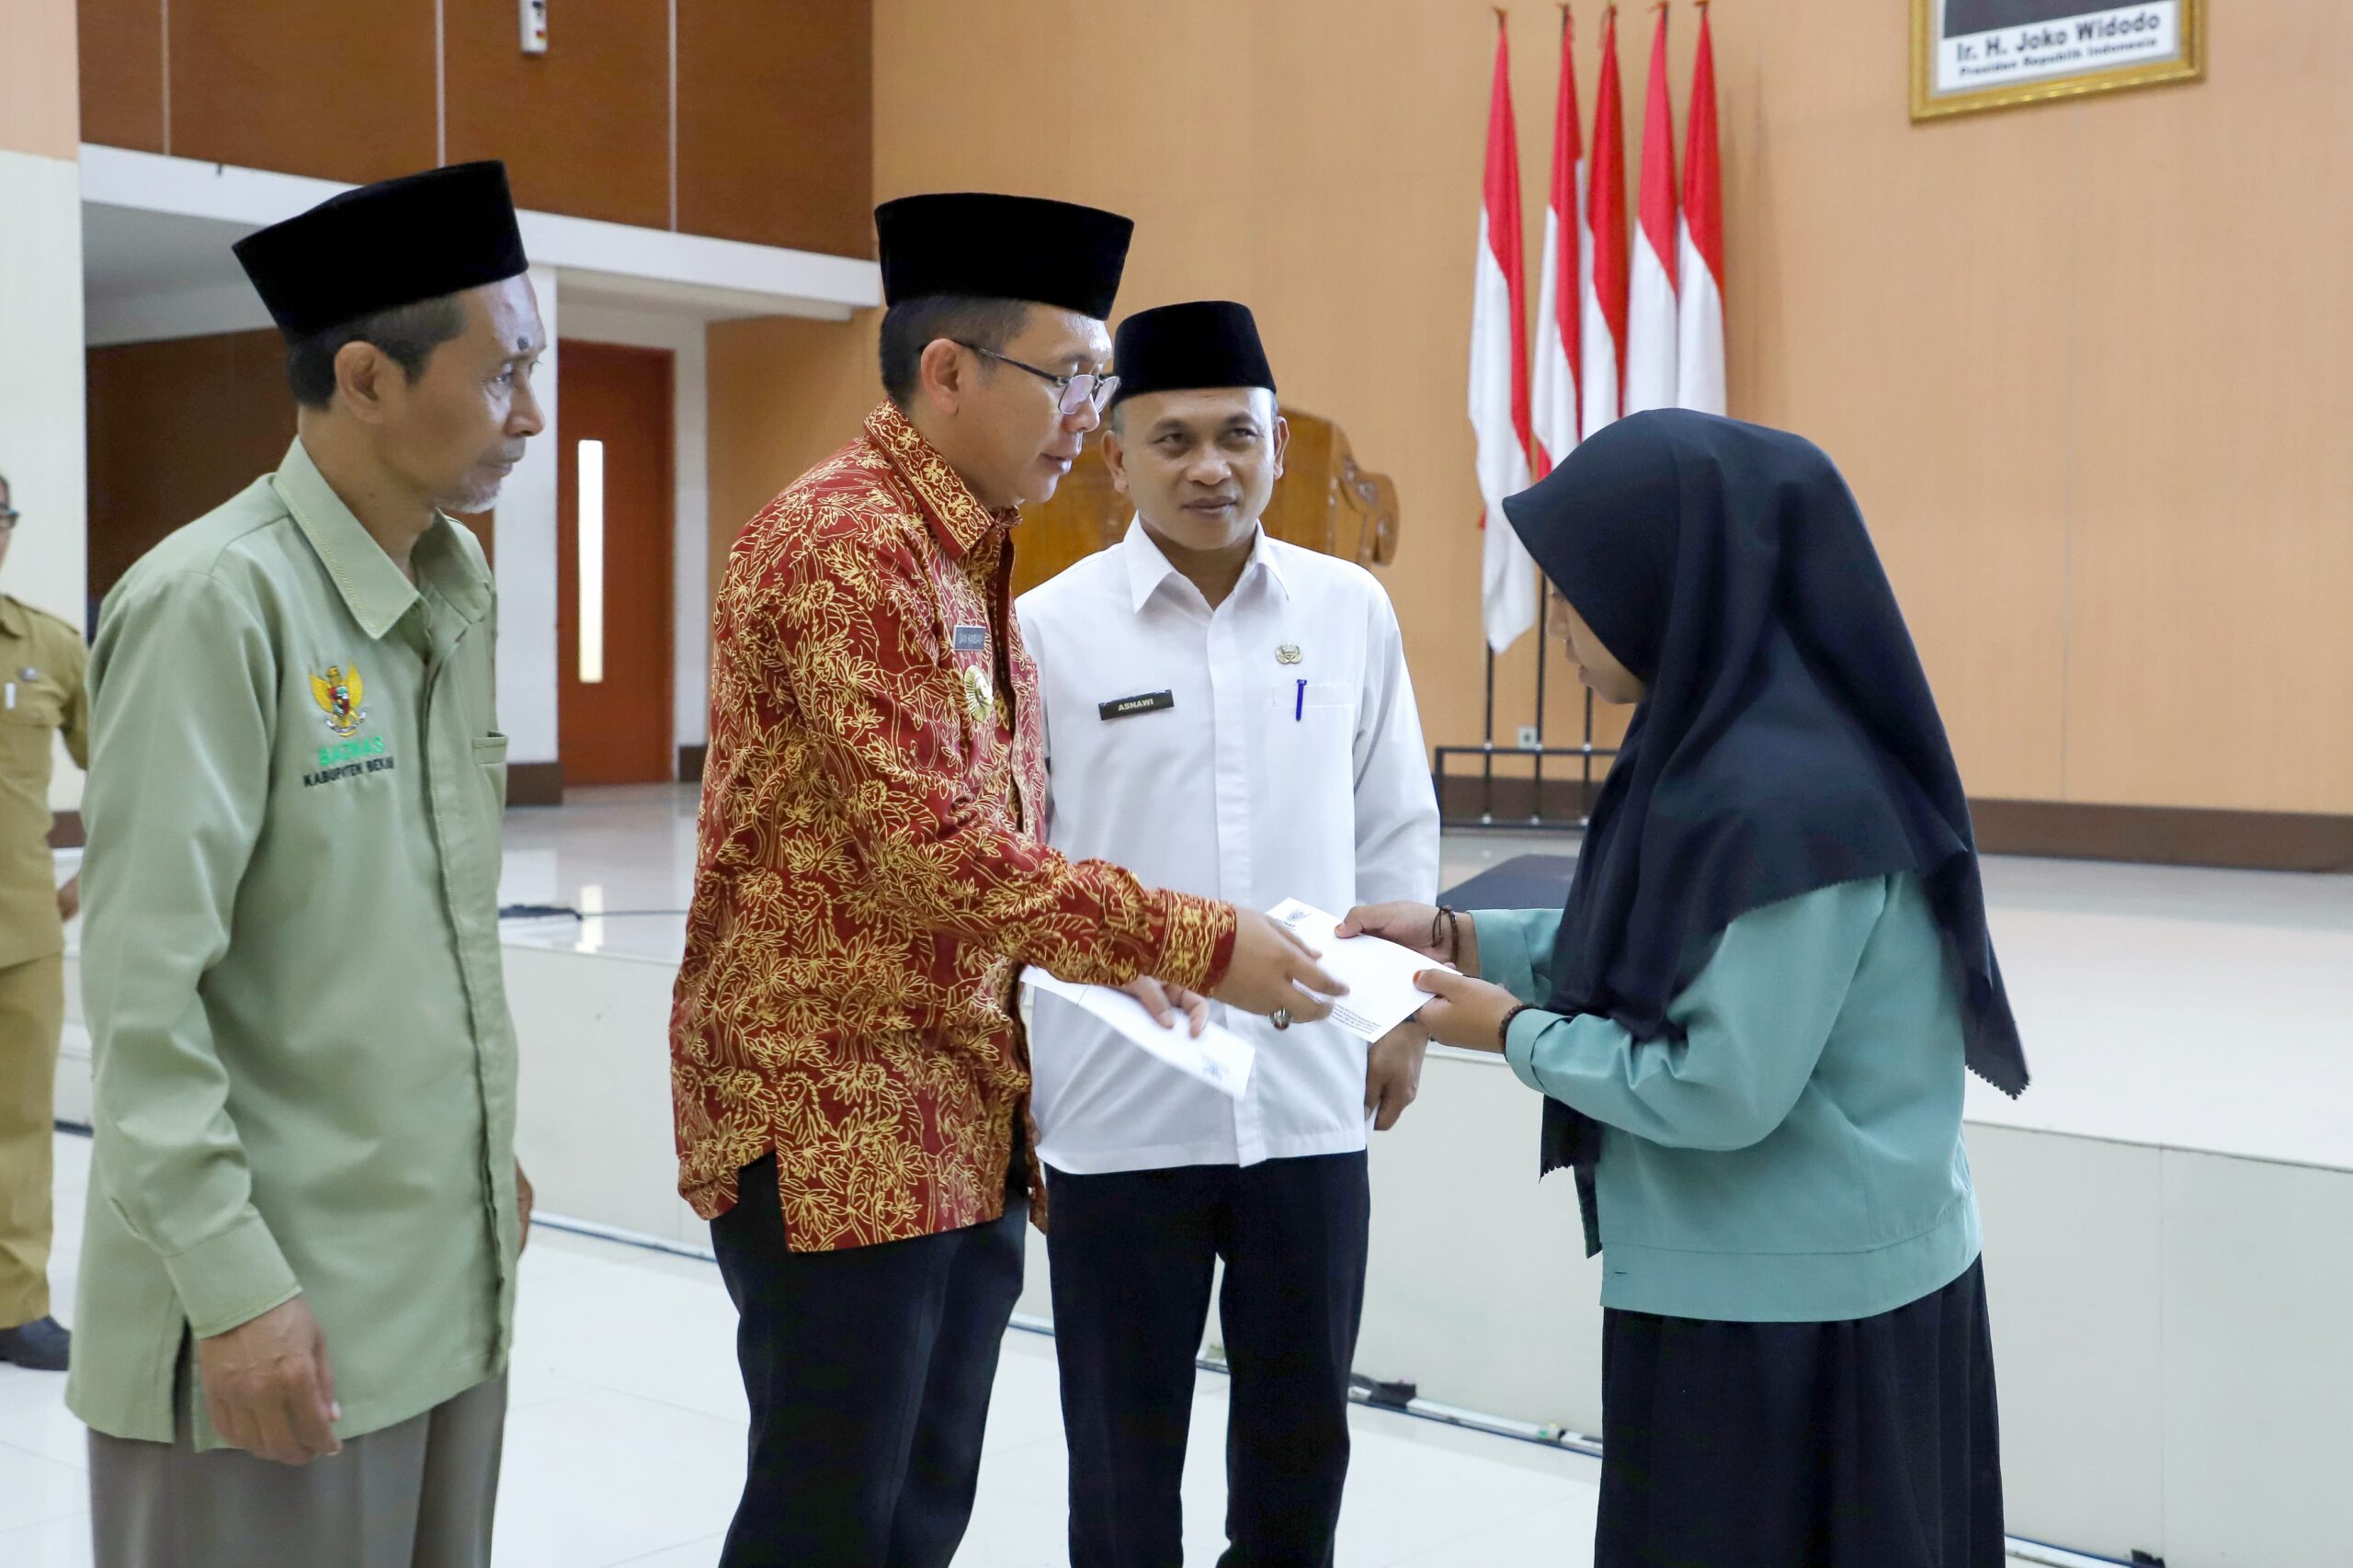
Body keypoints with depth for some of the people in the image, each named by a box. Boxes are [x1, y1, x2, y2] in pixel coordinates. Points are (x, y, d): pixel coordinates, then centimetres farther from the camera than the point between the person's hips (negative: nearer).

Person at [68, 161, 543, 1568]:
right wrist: (232, 1287, -18)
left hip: (453, 1279, 7)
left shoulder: (460, 589, 9)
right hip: (279, 1313, -7)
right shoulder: (218, 603, -15)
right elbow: (145, 986, -17)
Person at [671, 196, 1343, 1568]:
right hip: (834, 1111, -9)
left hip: (959, 1115, 9)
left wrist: (1104, 964, 7)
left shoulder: (969, 554, 14)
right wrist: (1192, 941, -22)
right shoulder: (847, 540, -16)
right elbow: (925, 845, -25)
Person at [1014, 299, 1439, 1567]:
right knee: (1126, 1455, 13)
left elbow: (1396, 831, 9)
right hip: (1120, 1112, -2)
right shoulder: (1047, 628, -7)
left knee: (1302, 1435, 17)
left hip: (1310, 1101, 3)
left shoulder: (1352, 611, 1)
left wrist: (1403, 1013, 10)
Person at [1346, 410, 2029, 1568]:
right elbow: (1679, 944, 14)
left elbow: (1721, 1090, -25)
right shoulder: (1742, 741, 3)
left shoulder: (1779, 796, -27)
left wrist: (1513, 1032, -12)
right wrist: (1460, 937, 7)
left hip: (1790, 1308, -9)